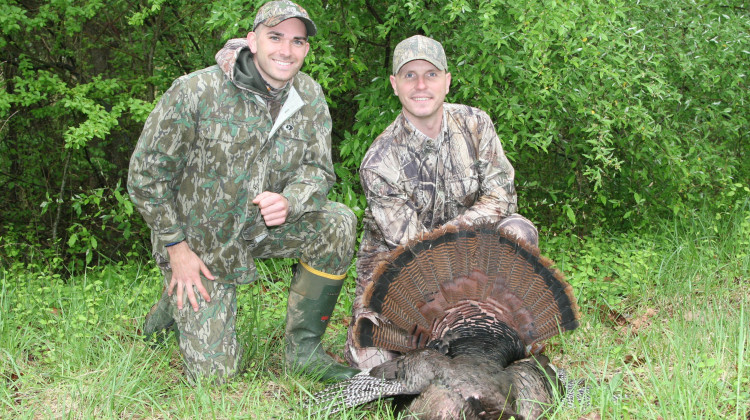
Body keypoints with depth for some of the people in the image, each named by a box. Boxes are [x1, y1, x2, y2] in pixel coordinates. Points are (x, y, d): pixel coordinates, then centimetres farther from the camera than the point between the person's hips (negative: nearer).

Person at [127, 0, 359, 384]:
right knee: (215, 372, -7)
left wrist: (288, 201, -31)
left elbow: (317, 168, -7)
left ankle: (303, 348, -10)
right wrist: (175, 247, -13)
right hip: (199, 240, -4)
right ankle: (178, 301, 27)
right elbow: (146, 174, -13)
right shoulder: (196, 92, -20)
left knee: (338, 222, -23)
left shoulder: (310, 98, -6)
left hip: (263, 225, 4)